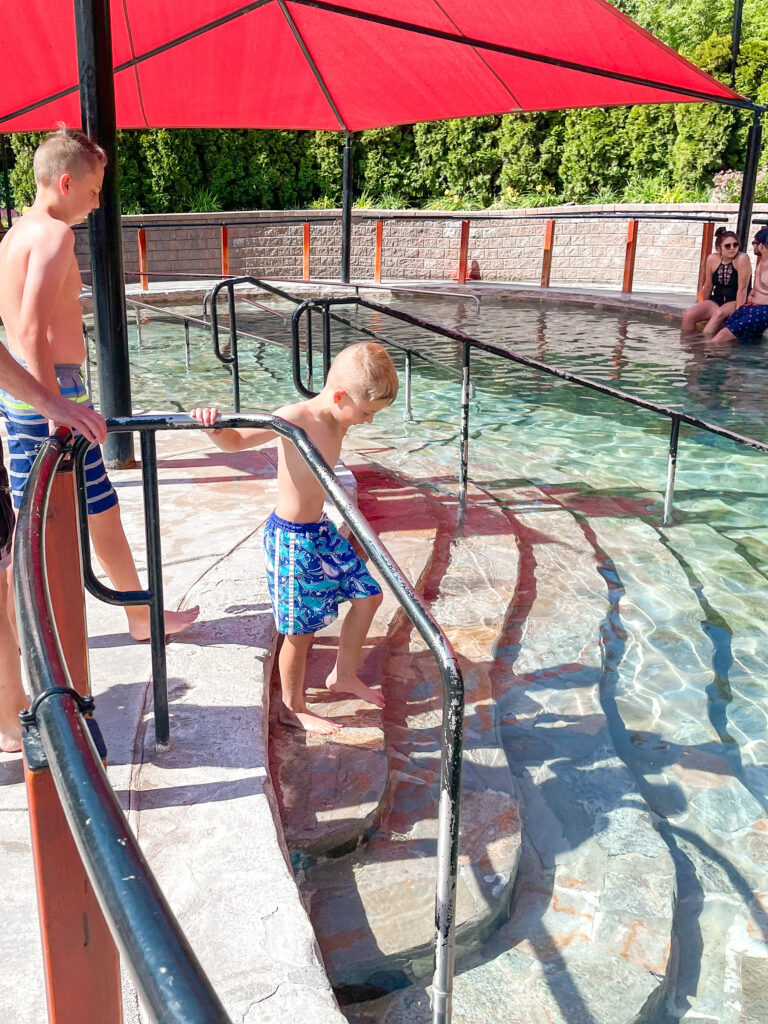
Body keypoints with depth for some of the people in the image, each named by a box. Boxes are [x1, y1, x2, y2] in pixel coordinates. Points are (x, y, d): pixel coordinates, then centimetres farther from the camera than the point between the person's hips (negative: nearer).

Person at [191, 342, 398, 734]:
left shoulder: (337, 421, 0)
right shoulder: (295, 418, -23)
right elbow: (236, 441, -22)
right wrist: (213, 426, -38)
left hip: (321, 530, 9)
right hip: (291, 539, -8)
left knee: (367, 594, 17)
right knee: (301, 630, 3)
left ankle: (343, 675, 38)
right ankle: (292, 709, 26)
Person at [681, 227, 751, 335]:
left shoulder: (742, 258, -14)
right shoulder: (712, 259, -2)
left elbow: (742, 288, -16)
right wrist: (704, 309, 17)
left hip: (735, 302, -4)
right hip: (717, 300, 5)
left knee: (719, 313, -36)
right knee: (688, 315, -17)